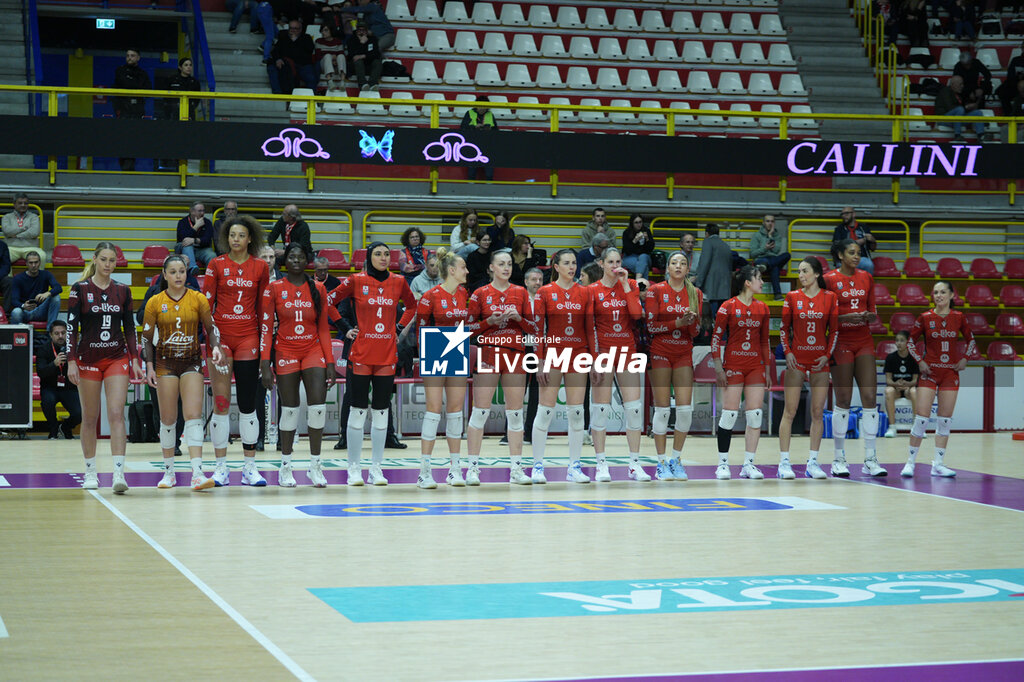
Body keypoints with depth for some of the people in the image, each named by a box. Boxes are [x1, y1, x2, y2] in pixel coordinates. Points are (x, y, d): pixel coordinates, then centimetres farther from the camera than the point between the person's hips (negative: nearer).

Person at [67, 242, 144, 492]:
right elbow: (72, 327, -4)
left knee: (116, 414, -11)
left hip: (117, 359, 1)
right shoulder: (80, 289, -3)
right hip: (88, 359, -1)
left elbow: (129, 328, 9)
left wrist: (135, 359, 2)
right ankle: (90, 472, 18)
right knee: (90, 418, 6)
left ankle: (119, 473, -18)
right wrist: (71, 361, -11)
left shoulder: (123, 291, 5)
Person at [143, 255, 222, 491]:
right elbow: (147, 337, 5)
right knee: (168, 419, 3)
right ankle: (169, 471, 15)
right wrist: (149, 366, -3)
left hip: (192, 362, -1)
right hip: (166, 363, 1)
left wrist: (215, 347, -14)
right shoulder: (155, 302, 1)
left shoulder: (198, 299, -1)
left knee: (194, 416, -11)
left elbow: (210, 328, 5)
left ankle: (197, 473, -17)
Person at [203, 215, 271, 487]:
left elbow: (263, 306, 9)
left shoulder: (261, 267, 6)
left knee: (248, 401, 3)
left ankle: (249, 467, 8)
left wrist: (265, 338, 4)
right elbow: (206, 302, 1)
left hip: (248, 337, 1)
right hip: (221, 336, -1)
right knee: (221, 401, -1)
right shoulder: (216, 265, 3)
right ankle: (221, 467, 5)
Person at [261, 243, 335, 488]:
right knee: (289, 409, 0)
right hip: (286, 353, -1)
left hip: (313, 351, 1)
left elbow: (324, 328, 9)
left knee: (318, 405, -10)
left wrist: (330, 362, 4)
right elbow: (266, 329, -1)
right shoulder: (274, 289, 0)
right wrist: (265, 364, -8)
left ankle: (315, 464, 1)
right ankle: (285, 466, 13)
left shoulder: (318, 289, 6)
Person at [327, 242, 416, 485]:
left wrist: (400, 328, 11)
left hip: (388, 353, 3)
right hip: (361, 353, -3)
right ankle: (354, 468, 6)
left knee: (381, 411, 5)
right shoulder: (356, 281, -2)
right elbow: (329, 301, 5)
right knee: (358, 410, -1)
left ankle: (376, 468, 12)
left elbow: (412, 306, 23)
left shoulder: (398, 282, 6)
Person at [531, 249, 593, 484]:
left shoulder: (584, 293, 7)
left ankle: (574, 467, 8)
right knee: (545, 410, -3)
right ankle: (537, 466, 5)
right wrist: (540, 361, -9)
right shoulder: (545, 292, 0)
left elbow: (590, 328, 7)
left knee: (576, 411, 3)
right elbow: (538, 329, -3)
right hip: (552, 355, -3)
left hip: (578, 356, 3)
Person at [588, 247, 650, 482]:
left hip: (627, 351, 2)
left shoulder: (630, 285, 7)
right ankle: (601, 465, 4)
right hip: (603, 352, -2)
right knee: (601, 408, -3)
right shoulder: (593, 290, 1)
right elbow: (588, 327, -1)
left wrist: (626, 285, -9)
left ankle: (635, 465, 5)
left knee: (634, 406, -1)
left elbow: (637, 313, -9)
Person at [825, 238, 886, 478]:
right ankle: (839, 459, 8)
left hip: (864, 341, 4)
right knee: (843, 401, -2)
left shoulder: (866, 277, 10)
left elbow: (872, 311, 16)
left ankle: (870, 459, 0)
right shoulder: (829, 279, -5)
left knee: (870, 398, -3)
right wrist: (847, 317, -19)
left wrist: (870, 316, -7)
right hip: (841, 343, -4)